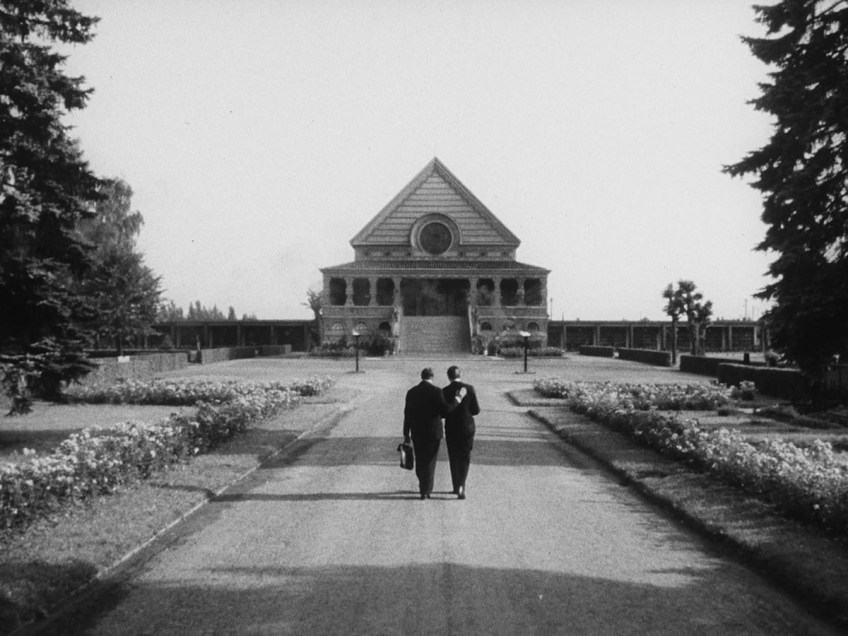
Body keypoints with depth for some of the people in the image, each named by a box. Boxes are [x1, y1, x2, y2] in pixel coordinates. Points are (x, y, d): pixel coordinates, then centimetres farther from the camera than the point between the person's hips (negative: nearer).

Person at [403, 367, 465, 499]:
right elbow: (445, 410, -16)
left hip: (417, 433, 3)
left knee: (420, 461, 17)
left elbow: (407, 414, 2)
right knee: (430, 462, 6)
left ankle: (424, 486, 27)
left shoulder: (411, 392, 0)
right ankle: (426, 491, 6)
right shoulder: (436, 391, -11)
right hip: (433, 432, -3)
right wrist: (457, 400, -4)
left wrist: (406, 434, 8)